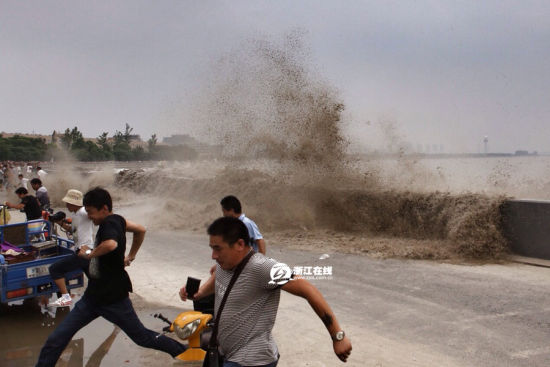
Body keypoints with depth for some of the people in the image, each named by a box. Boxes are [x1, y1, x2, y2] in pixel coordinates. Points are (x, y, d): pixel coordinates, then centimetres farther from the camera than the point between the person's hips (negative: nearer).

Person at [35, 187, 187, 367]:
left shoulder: (109, 223, -20)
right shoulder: (115, 220, 4)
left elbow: (111, 244, -43)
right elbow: (140, 229, 20)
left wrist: (89, 254, -25)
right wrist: (130, 256, 22)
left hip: (113, 298, -9)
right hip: (93, 295, 9)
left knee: (143, 337, 9)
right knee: (56, 340, 3)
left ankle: (185, 351, 29)